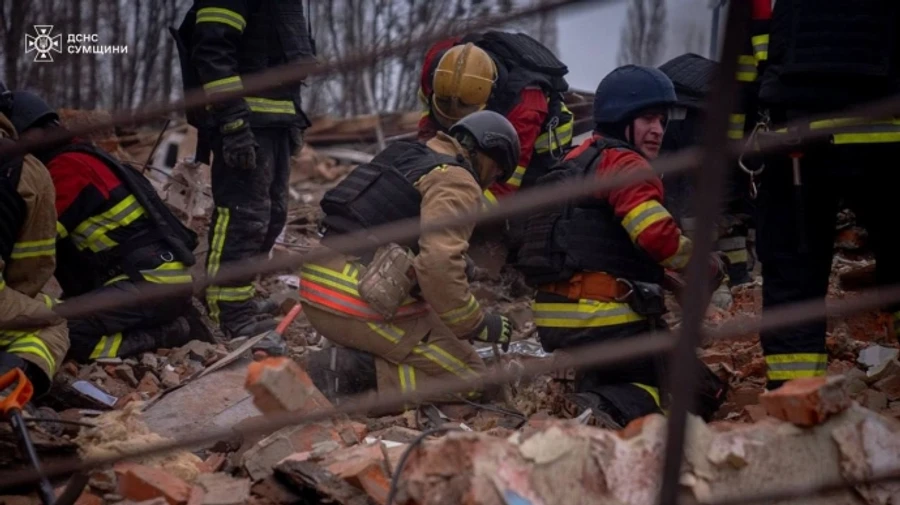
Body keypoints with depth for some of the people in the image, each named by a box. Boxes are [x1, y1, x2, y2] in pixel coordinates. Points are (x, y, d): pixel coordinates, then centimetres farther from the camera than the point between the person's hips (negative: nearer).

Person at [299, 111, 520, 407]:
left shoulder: (406, 160, 24)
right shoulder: (457, 182, -6)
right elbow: (439, 264, -21)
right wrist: (478, 325, -8)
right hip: (364, 306, -9)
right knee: (468, 377, 1)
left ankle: (354, 363, 1)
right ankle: (357, 375, -14)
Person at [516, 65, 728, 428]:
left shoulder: (577, 161, 21)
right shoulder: (624, 163, -8)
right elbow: (657, 236, -22)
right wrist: (707, 267, -5)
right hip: (606, 321, -9)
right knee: (705, 392, -1)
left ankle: (594, 392, 1)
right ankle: (622, 411, -25)